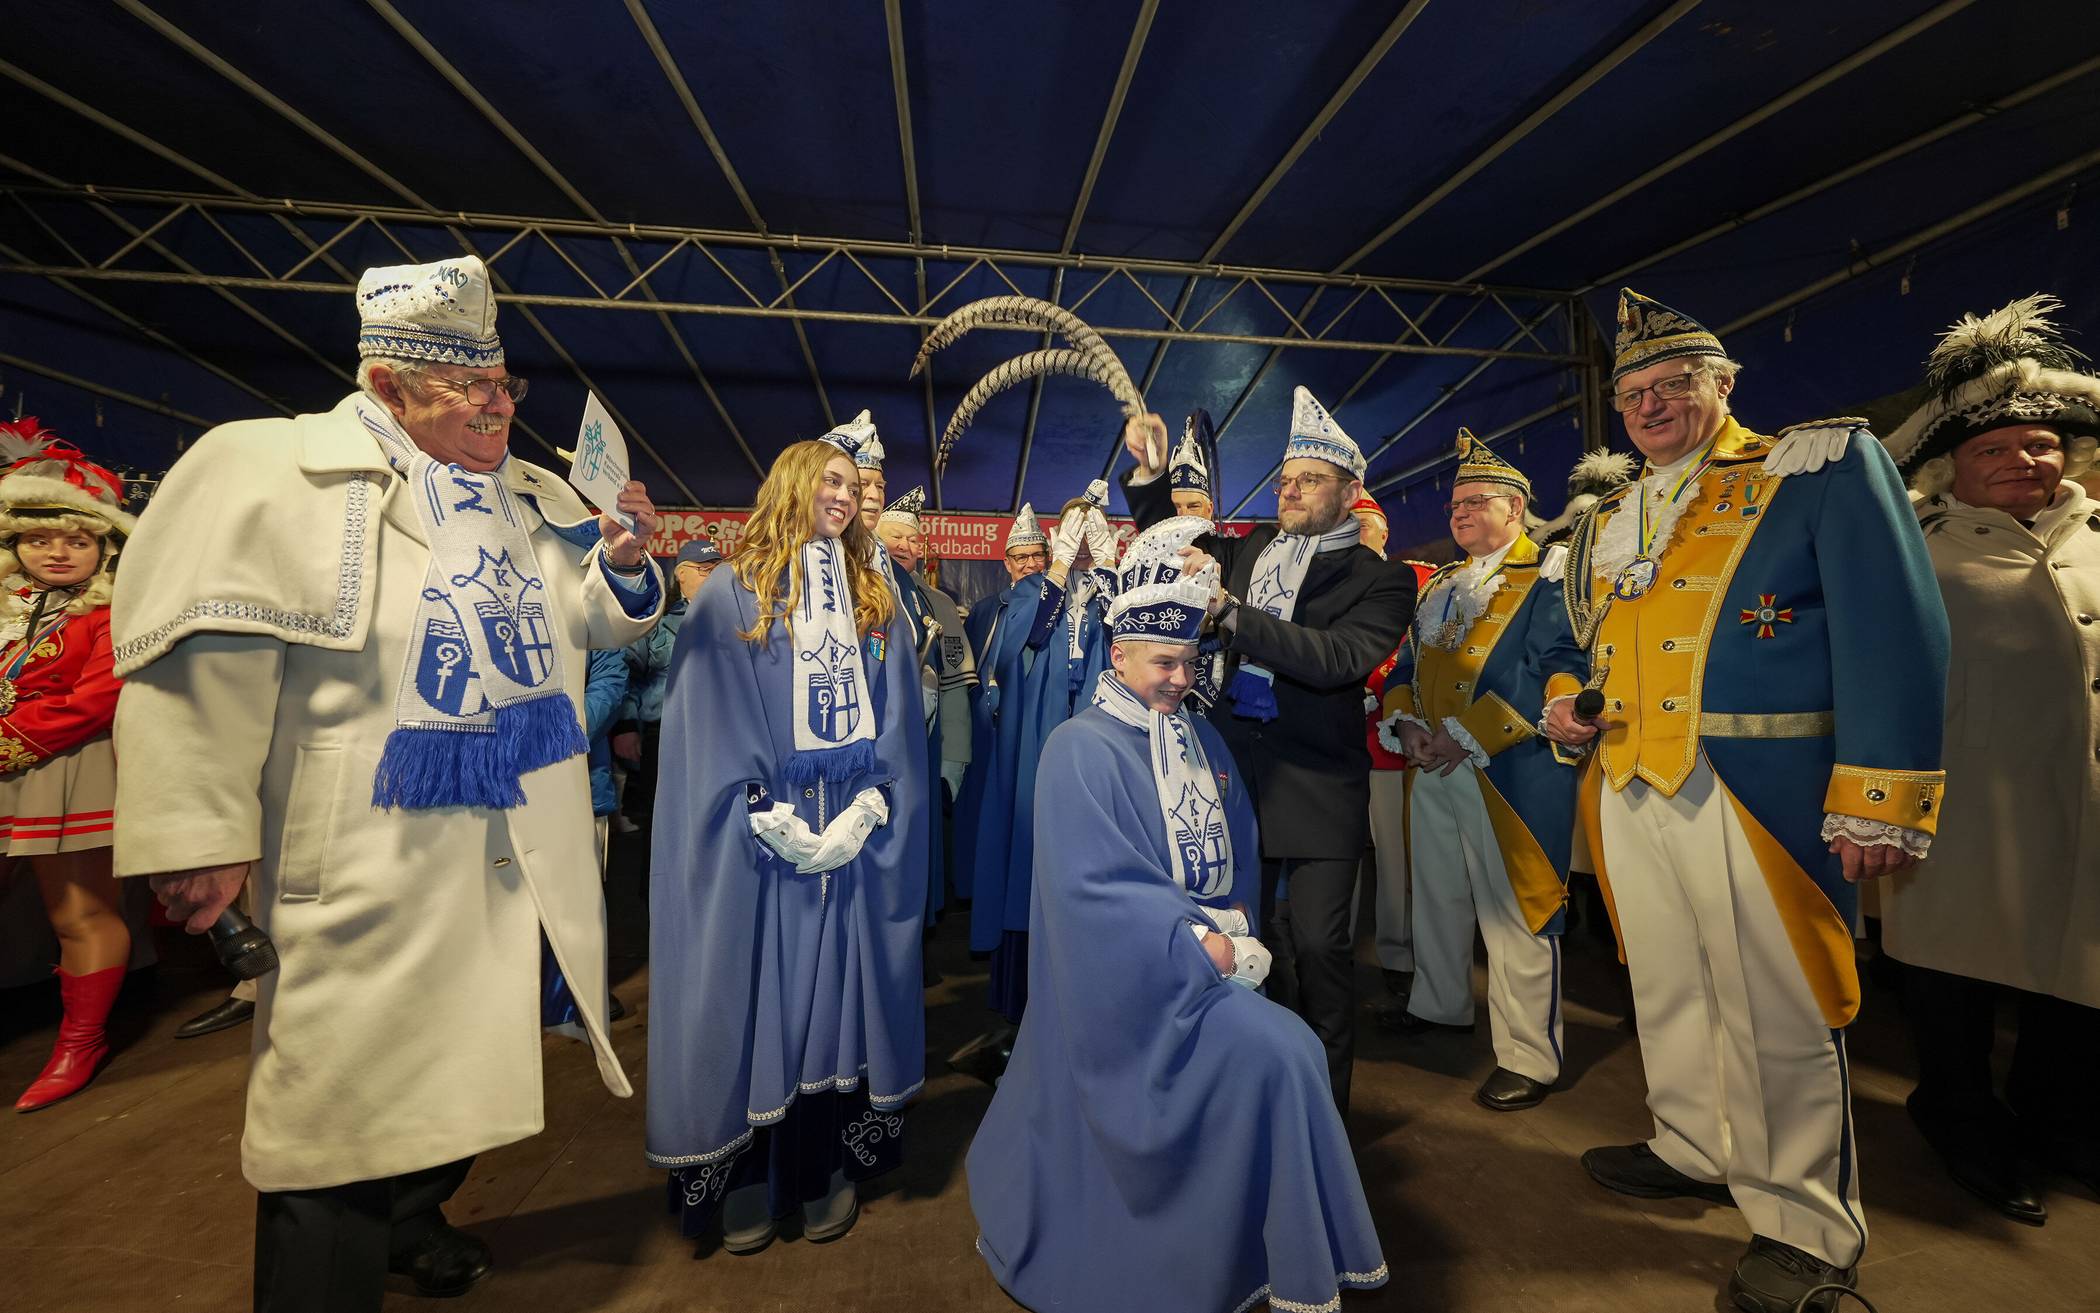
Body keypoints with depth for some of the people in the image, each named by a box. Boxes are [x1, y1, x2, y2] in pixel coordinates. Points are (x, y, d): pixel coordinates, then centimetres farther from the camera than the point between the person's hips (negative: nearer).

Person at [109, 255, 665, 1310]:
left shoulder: (538, 498, 9)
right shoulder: (270, 473, -8)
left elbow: (592, 621, 17)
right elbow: (204, 659, -13)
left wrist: (621, 563, -5)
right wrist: (201, 835, -14)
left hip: (517, 853, 7)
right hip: (373, 861, -6)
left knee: (464, 1053, 22)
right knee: (346, 1084, 4)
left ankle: (411, 1219, 46)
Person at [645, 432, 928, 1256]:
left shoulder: (875, 603, 11)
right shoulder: (732, 593, 0)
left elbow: (897, 726, 5)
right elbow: (711, 727, -5)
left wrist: (863, 811, -8)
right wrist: (771, 822, -13)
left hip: (852, 837, 3)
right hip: (759, 841, -3)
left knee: (835, 989, 10)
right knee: (757, 992, 6)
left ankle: (825, 1170, 27)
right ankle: (748, 1180, 25)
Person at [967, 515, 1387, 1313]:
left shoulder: (1200, 738, 10)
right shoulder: (1082, 748, -14)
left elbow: (1241, 853, 13)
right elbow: (1092, 885, -19)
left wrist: (1237, 924, -4)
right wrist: (1195, 941, -19)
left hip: (1209, 950, 7)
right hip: (1140, 971, -7)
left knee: (1285, 1055, -10)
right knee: (1279, 1055, -18)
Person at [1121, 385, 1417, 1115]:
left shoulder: (1381, 579, -3)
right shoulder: (1252, 551, 11)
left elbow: (1335, 659, -20)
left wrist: (1230, 611, -26)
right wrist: (1148, 473, 8)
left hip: (1319, 788, -4)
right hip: (1237, 772, 4)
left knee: (1317, 946, 0)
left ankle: (1324, 1104, 22)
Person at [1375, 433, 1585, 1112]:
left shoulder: (1549, 577, -4)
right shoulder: (1440, 584, 18)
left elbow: (1559, 670, -16)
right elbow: (1406, 666, 18)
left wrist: (1469, 733, -20)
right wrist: (1405, 722, -3)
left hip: (1508, 770, -7)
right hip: (1430, 768, 7)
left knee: (1513, 911, -1)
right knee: (1436, 893, 18)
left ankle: (1529, 1057, 14)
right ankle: (1439, 1004, 37)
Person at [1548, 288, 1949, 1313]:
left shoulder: (1823, 467, -1)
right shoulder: (1606, 521, 16)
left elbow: (1893, 633, -10)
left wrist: (1880, 797, -17)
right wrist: (1567, 707, 3)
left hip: (1756, 791, -6)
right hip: (1626, 787, 6)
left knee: (1776, 1010, 4)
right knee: (1665, 988, 18)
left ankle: (1806, 1228, 25)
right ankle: (1694, 1151, 38)